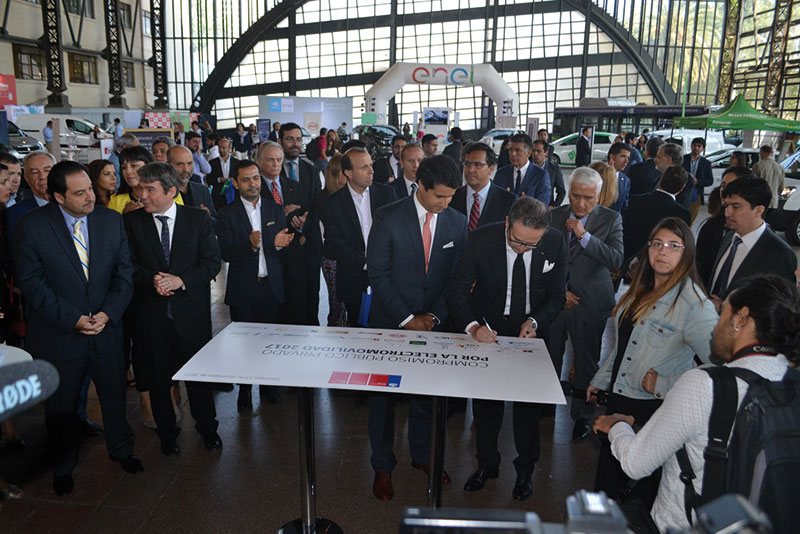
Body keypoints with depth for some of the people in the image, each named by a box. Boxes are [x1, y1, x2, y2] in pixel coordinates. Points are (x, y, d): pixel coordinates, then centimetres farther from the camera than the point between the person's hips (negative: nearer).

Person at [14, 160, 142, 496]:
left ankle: (121, 449, 43)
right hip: (58, 335, -2)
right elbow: (32, 283, -12)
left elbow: (124, 272, -1)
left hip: (106, 328, 2)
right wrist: (72, 319, -17)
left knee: (114, 395, 18)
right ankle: (63, 467, 40)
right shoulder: (31, 227, -12)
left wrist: (108, 313, -13)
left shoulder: (111, 220, -3)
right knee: (61, 406, 16)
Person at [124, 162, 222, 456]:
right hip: (151, 313, 1)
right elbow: (128, 266, -1)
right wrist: (152, 281, -20)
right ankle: (167, 432, 35)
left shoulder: (198, 218, -2)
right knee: (158, 377, 13)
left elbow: (212, 261, -5)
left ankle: (207, 428, 33)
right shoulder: (131, 221, 0)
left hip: (191, 310, -1)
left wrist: (181, 280, -19)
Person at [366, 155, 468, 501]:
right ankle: (382, 466, 28)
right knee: (383, 394, 9)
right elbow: (377, 274, -12)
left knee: (427, 393, 15)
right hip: (389, 322, -2)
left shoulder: (457, 223, 0)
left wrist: (434, 316, -8)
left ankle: (422, 456, 38)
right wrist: (406, 318, -14)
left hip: (433, 322, 3)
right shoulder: (388, 218, -11)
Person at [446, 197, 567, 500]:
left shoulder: (555, 243, -15)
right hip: (487, 331, -1)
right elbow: (457, 291, -18)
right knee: (485, 401, 12)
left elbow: (556, 296, -3)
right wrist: (472, 326, -35)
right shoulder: (482, 239, -20)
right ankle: (487, 464, 36)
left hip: (531, 331, 1)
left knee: (529, 405, 13)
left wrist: (535, 321, -20)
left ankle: (525, 469, 37)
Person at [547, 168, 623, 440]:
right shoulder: (553, 216, 1)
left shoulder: (611, 219, -3)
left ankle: (581, 415, 28)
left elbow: (616, 260, -14)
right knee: (549, 359, 10)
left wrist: (585, 236, -21)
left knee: (586, 362, 10)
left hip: (590, 304, -1)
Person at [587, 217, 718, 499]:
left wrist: (665, 385, -22)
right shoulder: (640, 290, 6)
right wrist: (600, 380, 21)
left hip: (654, 409, -7)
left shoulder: (694, 304, -19)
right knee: (608, 479, 20)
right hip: (619, 396, 7)